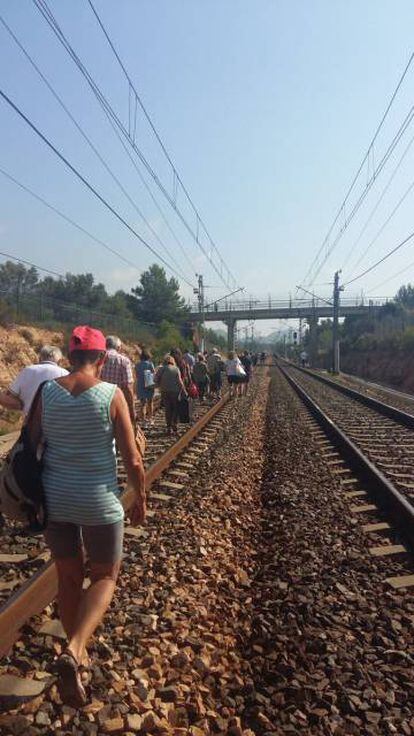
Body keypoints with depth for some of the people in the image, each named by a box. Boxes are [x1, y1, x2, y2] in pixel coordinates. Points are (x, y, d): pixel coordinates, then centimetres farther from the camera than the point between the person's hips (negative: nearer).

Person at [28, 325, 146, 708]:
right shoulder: (112, 394, -14)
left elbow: (30, 447, 1)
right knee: (105, 577, 18)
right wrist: (140, 499, 3)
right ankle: (73, 651, -2)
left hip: (55, 500, 4)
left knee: (69, 577, 23)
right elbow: (133, 459, -13)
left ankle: (76, 652, 39)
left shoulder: (46, 392, -5)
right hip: (99, 503, -3)